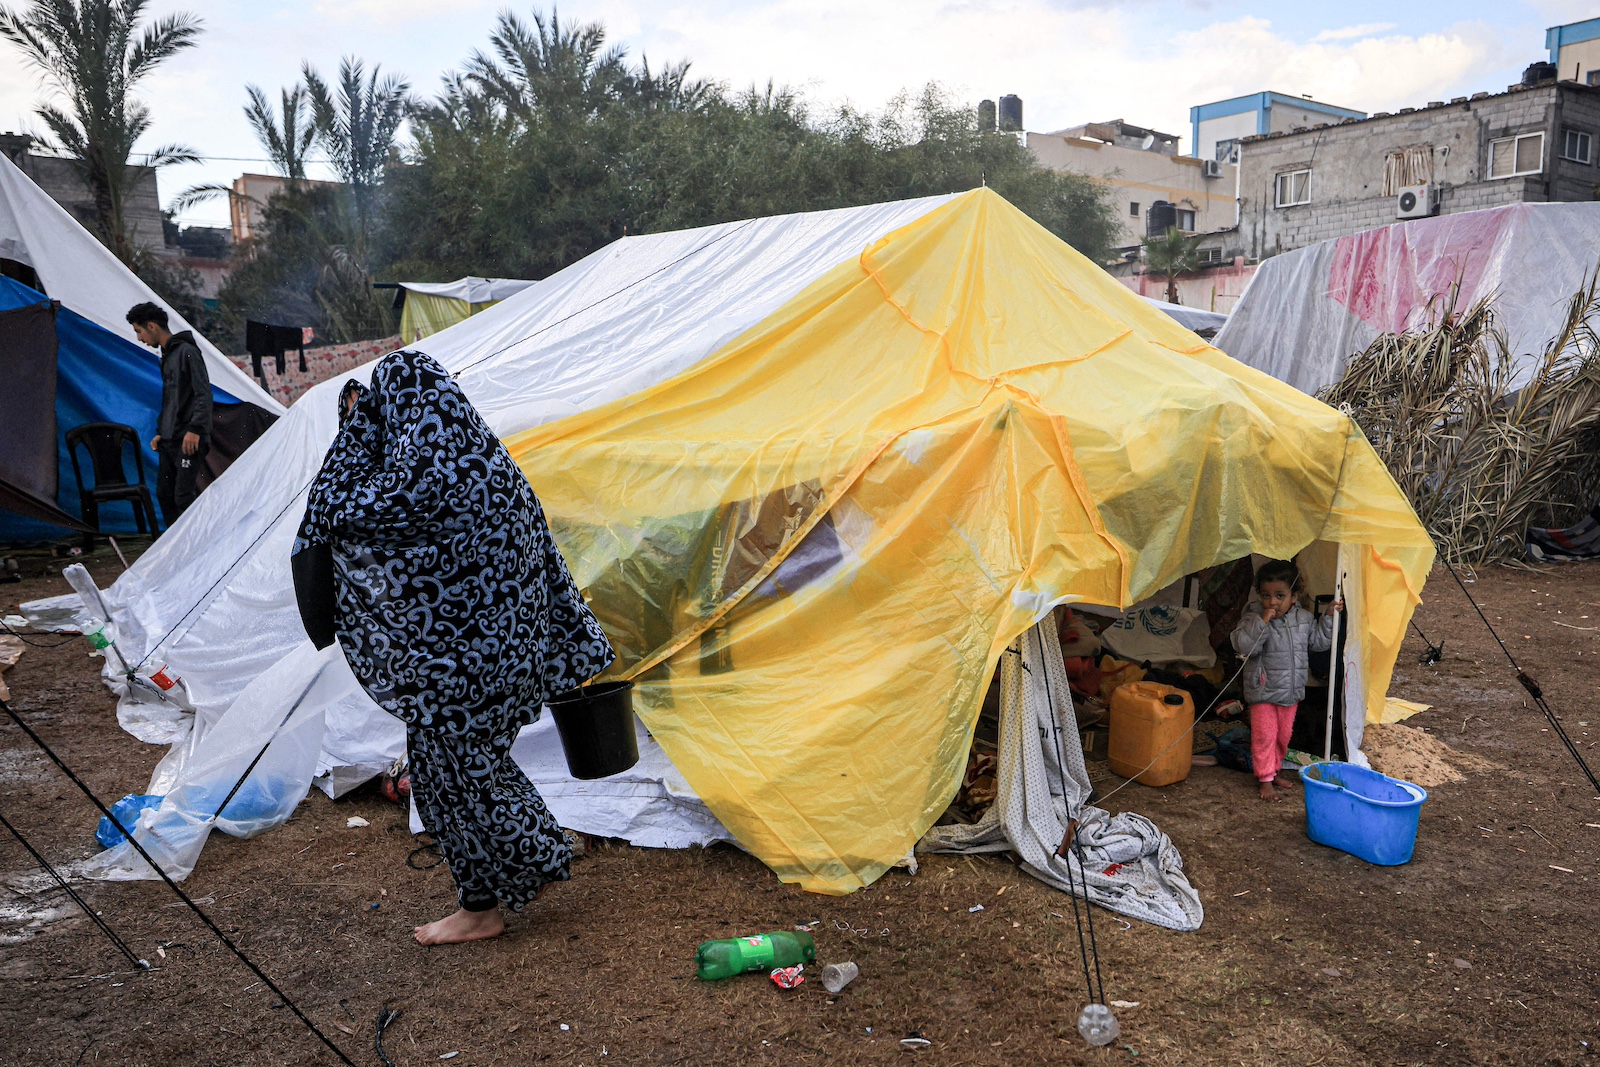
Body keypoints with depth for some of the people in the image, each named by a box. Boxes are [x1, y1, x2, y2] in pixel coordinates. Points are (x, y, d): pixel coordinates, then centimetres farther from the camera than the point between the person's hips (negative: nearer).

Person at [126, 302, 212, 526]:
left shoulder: (187, 351, -10)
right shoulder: (167, 355, 20)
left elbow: (204, 394, -18)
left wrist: (195, 429, -24)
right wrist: (161, 432, 21)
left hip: (189, 441, -10)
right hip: (169, 441, 10)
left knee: (183, 496, -12)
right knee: (164, 493, 11)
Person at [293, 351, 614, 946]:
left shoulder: (424, 468, -22)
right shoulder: (486, 457, 7)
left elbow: (347, 513, -12)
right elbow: (542, 556, 12)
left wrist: (356, 432, -3)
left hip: (456, 657, -9)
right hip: (504, 639, 9)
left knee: (447, 764, 8)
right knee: (477, 756, 23)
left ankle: (482, 907, 23)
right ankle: (537, 862, 34)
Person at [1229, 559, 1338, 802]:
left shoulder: (1303, 618, 0)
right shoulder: (1254, 618, -16)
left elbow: (1319, 641, 12)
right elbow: (1243, 645, -28)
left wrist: (1329, 618, 2)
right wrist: (1262, 622, -34)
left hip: (1291, 691, 5)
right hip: (1263, 691, -5)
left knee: (1283, 735, 18)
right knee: (1264, 736, 0)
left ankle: (1274, 770, 35)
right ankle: (1265, 779, 11)